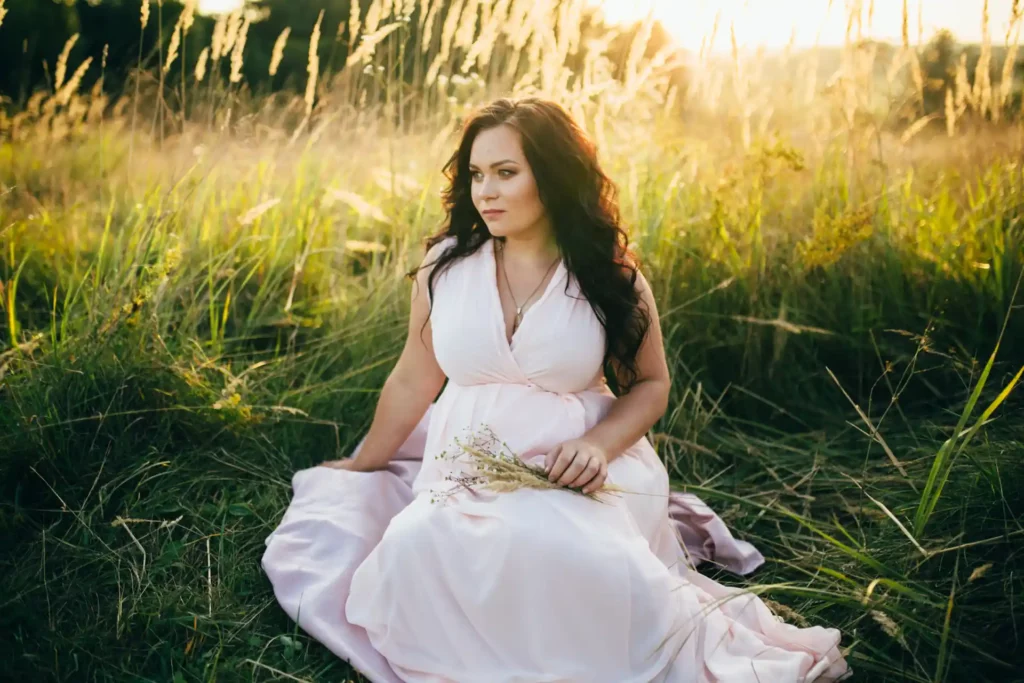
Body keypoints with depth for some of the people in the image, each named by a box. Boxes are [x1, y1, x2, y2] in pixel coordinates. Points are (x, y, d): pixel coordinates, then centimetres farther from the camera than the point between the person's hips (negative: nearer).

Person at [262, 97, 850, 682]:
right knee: (418, 545, -31)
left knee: (567, 554, -35)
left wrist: (600, 445, -13)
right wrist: (360, 469, 21)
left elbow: (651, 384, 7)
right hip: (468, 468, 2)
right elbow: (412, 383, 12)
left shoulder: (612, 275, -2)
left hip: (575, 472, -2)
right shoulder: (445, 266, 2)